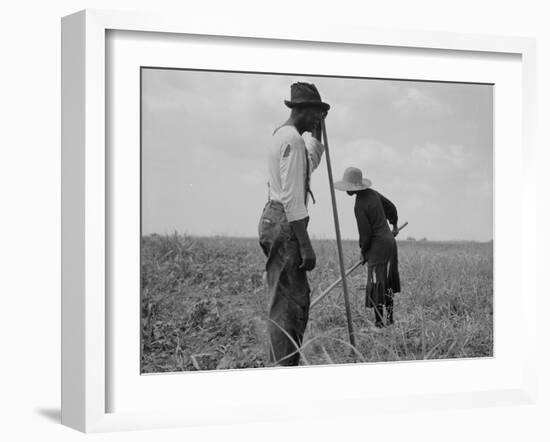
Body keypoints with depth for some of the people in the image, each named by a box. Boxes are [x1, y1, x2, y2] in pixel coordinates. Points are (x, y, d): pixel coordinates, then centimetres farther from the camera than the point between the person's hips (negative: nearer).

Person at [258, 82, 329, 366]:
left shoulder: (280, 135, 17)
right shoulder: (292, 139, -14)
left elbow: (311, 162, 37)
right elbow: (292, 198, -20)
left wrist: (317, 129, 28)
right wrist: (305, 244, -20)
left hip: (274, 221, 10)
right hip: (285, 225, -10)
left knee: (298, 299, 14)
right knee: (286, 304, -9)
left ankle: (288, 366, 18)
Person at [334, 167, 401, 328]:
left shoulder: (360, 206, -19)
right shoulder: (372, 193, 5)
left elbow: (365, 234, -16)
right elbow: (391, 207, 19)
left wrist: (363, 252, 0)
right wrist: (394, 225, 35)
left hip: (378, 245, -9)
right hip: (389, 239, 9)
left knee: (376, 284, -5)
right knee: (387, 284, 15)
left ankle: (379, 322, -4)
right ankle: (389, 318, 22)